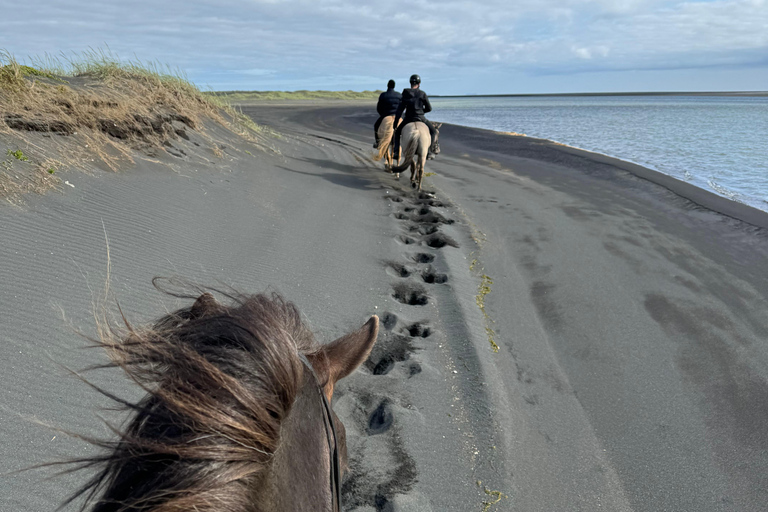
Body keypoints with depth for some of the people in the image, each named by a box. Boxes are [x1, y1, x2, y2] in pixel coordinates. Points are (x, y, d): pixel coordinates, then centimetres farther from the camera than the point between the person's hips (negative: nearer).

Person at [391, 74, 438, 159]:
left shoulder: (405, 94, 0)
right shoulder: (422, 94, -1)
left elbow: (400, 109, -4)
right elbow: (429, 108, 4)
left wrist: (395, 123, -2)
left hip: (408, 119, 1)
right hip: (421, 118, -1)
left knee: (397, 132, 23)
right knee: (432, 130, 24)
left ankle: (396, 152, 7)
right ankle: (431, 152, 17)